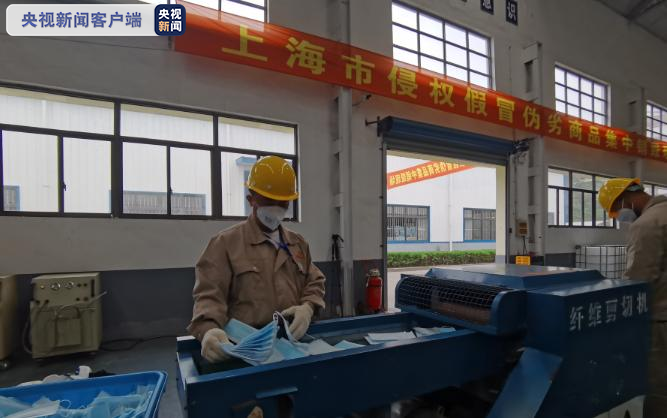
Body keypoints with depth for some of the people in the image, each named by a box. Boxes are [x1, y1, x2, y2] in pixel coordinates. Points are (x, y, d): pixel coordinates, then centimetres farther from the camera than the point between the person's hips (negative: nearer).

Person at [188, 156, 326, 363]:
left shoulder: (299, 243, 16)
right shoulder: (226, 243, 1)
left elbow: (315, 282, 17)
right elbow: (210, 293, -6)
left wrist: (308, 307, -3)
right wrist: (208, 329, -25)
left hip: (294, 341, 3)